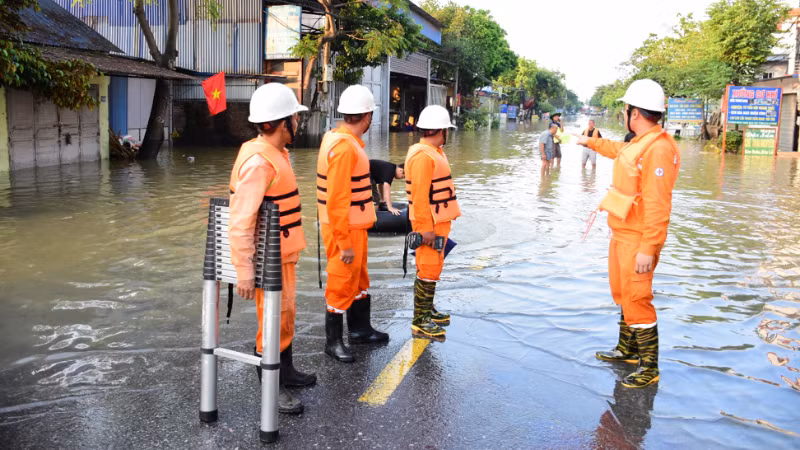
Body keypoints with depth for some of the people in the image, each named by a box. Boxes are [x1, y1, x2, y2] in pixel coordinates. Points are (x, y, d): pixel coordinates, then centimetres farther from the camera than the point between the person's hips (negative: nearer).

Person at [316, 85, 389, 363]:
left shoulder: (338, 139, 7)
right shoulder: (344, 148, -23)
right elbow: (337, 200, -25)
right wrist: (344, 242, -23)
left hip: (355, 226, 10)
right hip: (344, 229, -10)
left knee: (359, 278, 21)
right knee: (342, 284, 3)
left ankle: (360, 330, 37)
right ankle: (333, 342, 18)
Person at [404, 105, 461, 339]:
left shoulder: (434, 153, 13)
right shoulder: (422, 156, -20)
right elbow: (419, 195, -24)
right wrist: (426, 228, -25)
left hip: (439, 221, 11)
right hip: (430, 223, -11)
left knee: (433, 267, 19)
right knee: (428, 270, -6)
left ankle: (428, 309, 33)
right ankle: (420, 322, 0)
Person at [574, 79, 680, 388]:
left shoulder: (658, 150, -24)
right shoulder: (638, 143, 8)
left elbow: (658, 206, -28)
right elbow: (618, 151, 33)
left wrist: (649, 248, -28)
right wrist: (591, 142, 46)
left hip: (638, 241, -11)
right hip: (621, 234, 11)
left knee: (636, 300, -5)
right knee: (622, 294, 22)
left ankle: (649, 368, 7)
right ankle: (627, 350, 39)